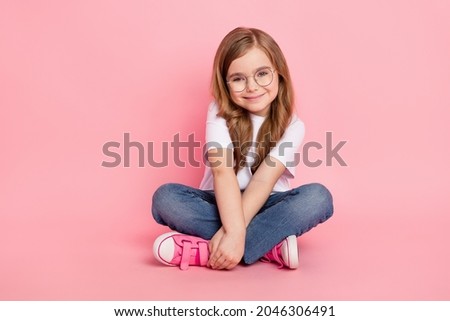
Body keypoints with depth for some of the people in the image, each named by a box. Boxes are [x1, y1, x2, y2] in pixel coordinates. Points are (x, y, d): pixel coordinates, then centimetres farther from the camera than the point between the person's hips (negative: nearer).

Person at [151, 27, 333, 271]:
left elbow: (263, 181, -20)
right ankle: (270, 246, -31)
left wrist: (230, 233, -33)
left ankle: (202, 250, -34)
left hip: (265, 208, 1)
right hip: (222, 205, 0)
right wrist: (235, 232, -38)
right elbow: (222, 171, -23)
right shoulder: (220, 113, -8)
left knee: (318, 197, -28)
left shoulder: (291, 126, -7)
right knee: (165, 197, -27)